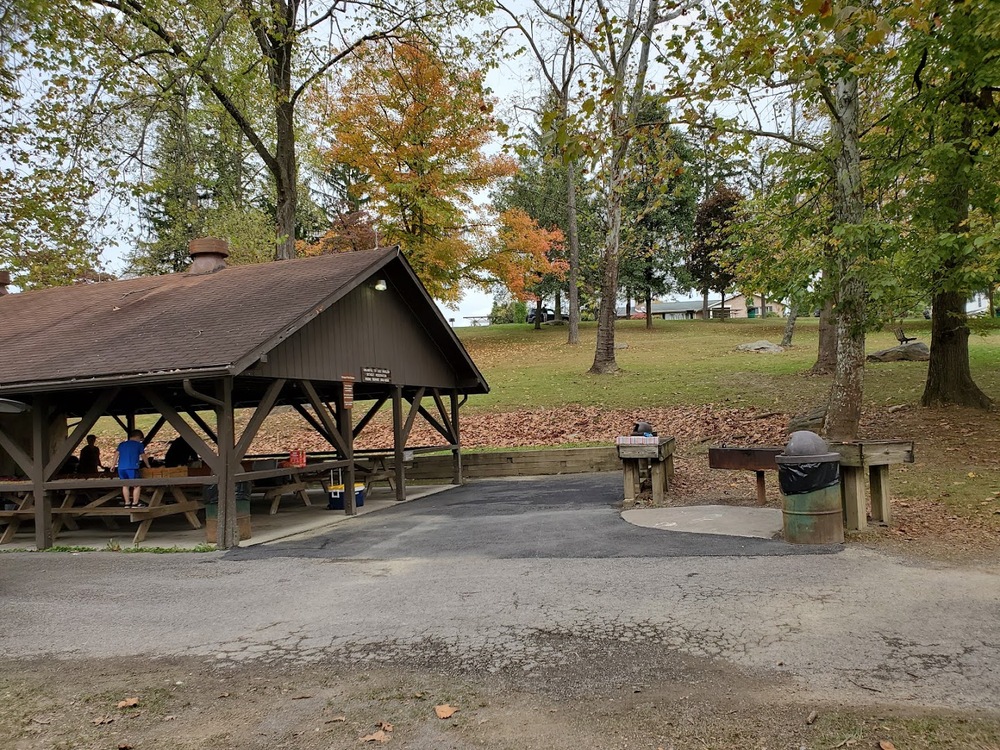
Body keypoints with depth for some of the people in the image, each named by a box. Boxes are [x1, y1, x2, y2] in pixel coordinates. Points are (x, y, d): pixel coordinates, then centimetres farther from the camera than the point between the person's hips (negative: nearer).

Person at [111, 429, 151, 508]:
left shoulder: (121, 444, 17)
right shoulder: (139, 445, 6)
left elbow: (116, 454, 10)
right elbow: (143, 457, 13)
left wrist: (113, 465, 13)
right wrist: (148, 465, 27)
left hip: (121, 468, 5)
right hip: (132, 468, -5)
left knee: (125, 485, 14)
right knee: (136, 486, 3)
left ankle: (127, 503, 18)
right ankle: (135, 503, 2)